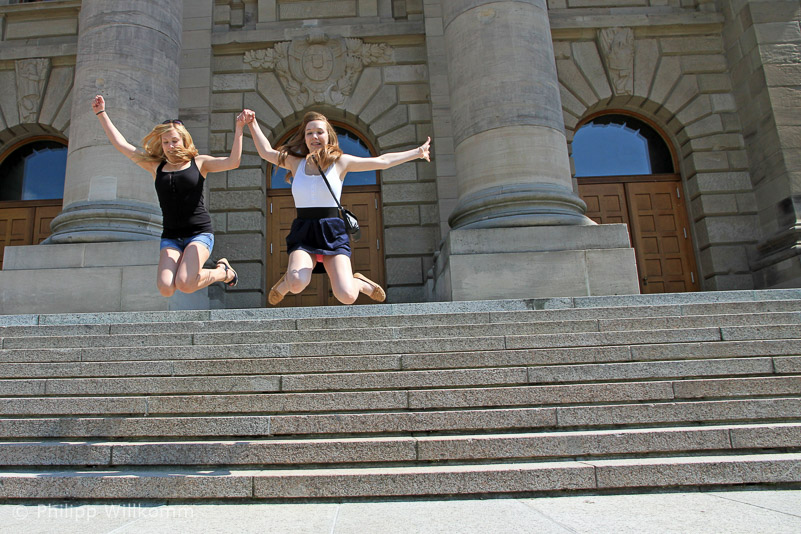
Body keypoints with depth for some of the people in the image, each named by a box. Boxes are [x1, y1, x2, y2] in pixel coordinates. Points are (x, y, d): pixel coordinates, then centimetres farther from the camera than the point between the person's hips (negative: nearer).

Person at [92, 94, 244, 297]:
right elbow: (121, 144, 17)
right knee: (165, 288, -18)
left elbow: (232, 162, -9)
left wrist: (238, 129, -14)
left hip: (199, 233, -3)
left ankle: (223, 271, 5)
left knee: (184, 284, -25)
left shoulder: (199, 162, 6)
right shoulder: (156, 166, 13)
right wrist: (101, 113, 19)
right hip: (171, 237, 4)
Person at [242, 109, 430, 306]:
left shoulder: (341, 161, 4)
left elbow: (382, 161, 10)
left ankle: (360, 283, 23)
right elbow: (266, 152, 25)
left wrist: (417, 152, 14)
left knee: (347, 297, -16)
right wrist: (252, 124, 24)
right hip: (303, 234, 1)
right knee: (298, 283, -29)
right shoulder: (295, 162, 9)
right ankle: (285, 284, 11)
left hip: (333, 233, -1)